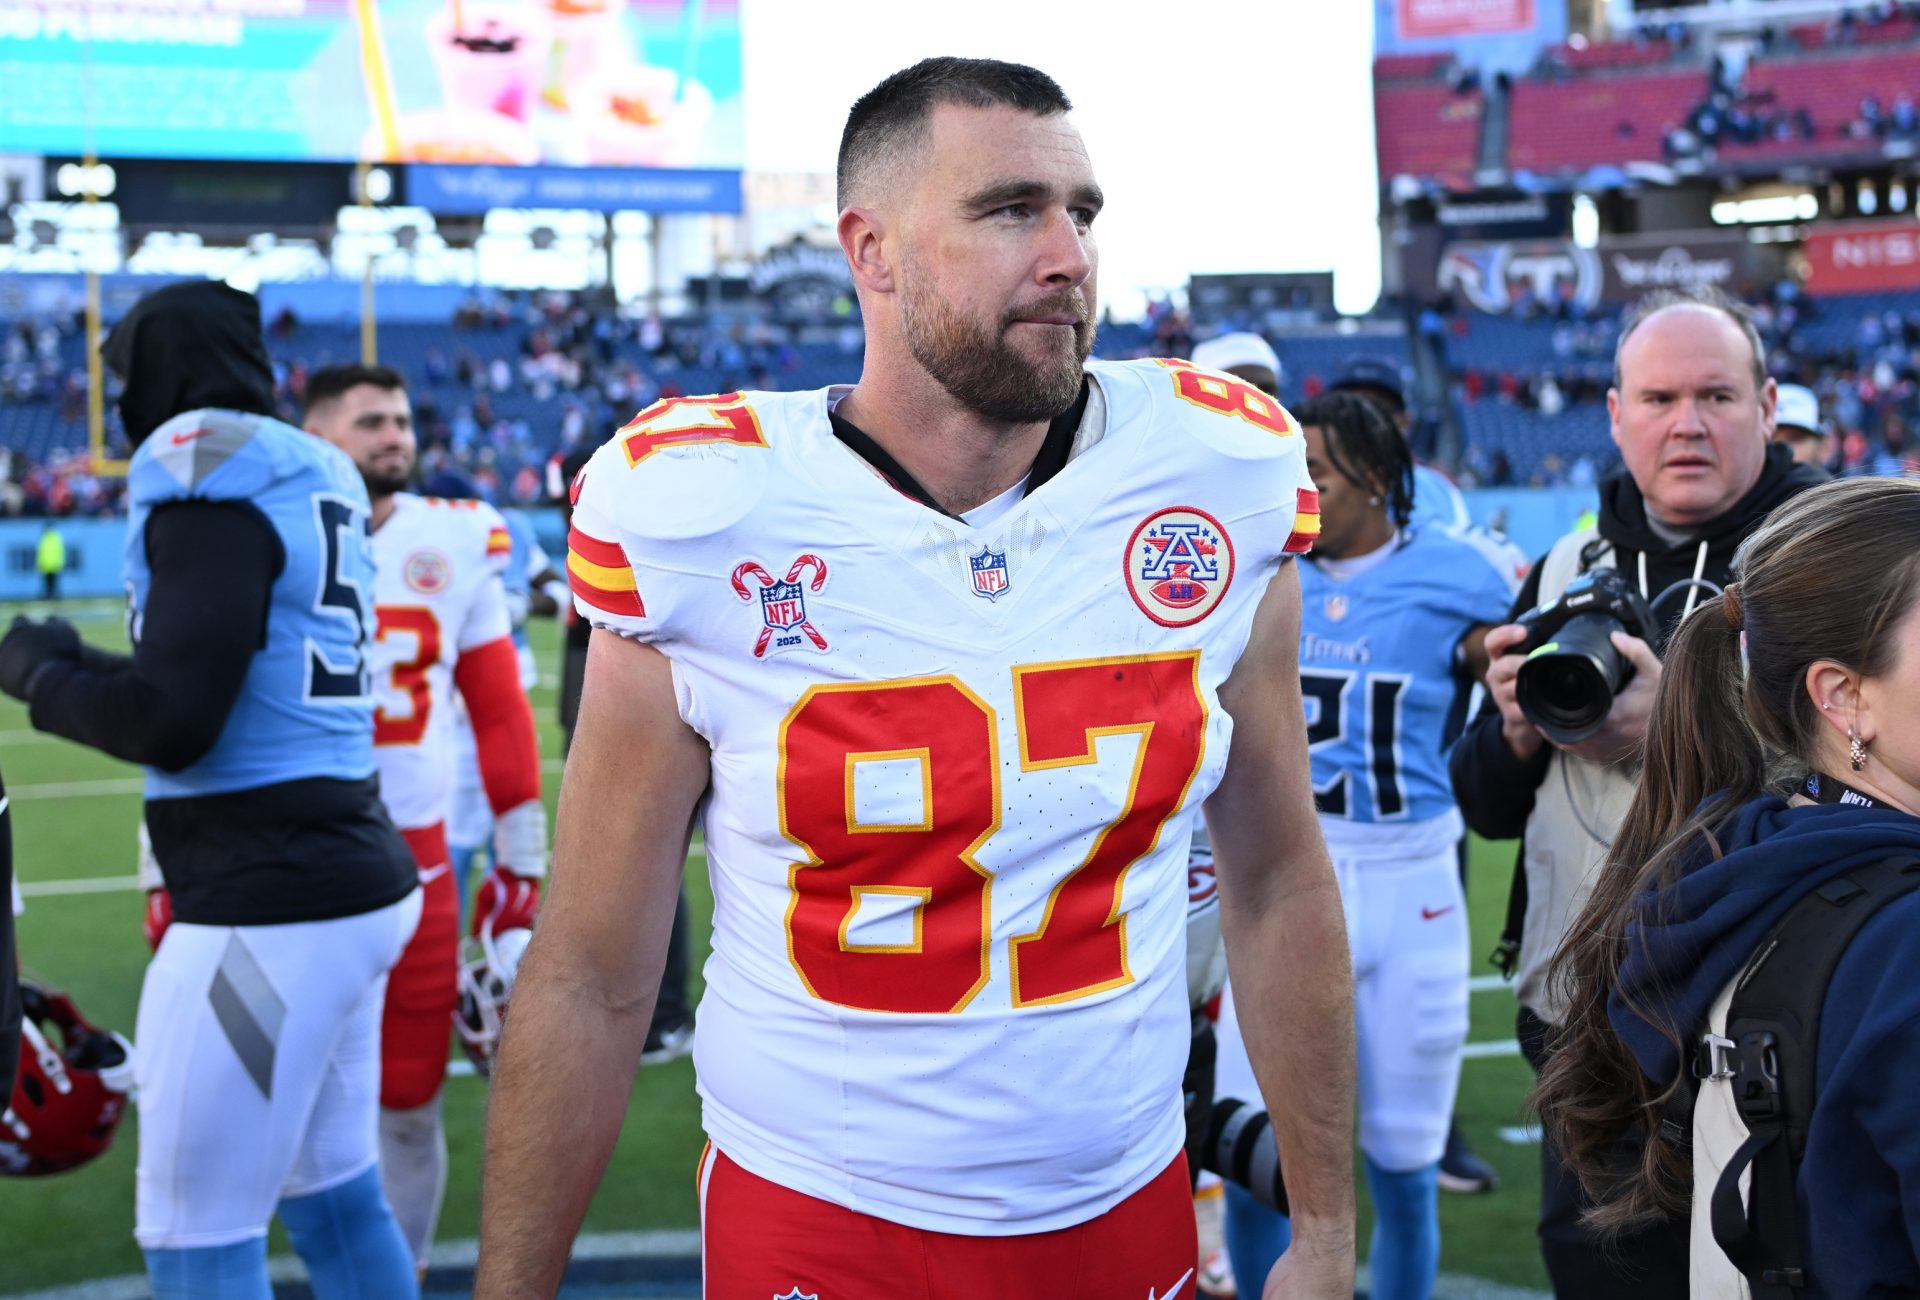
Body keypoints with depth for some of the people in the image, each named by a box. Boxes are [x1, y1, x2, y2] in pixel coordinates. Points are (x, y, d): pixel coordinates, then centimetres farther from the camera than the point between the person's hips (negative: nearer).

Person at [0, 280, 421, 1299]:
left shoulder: (213, 478, -13)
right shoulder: (314, 485, 13)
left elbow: (172, 722, -17)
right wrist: (88, 668, 20)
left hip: (266, 911, -9)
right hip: (351, 883, 9)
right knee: (333, 1190, 19)